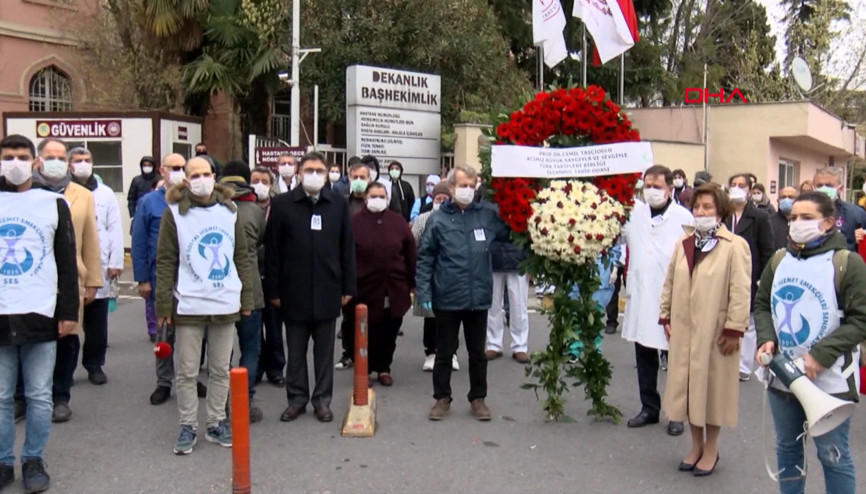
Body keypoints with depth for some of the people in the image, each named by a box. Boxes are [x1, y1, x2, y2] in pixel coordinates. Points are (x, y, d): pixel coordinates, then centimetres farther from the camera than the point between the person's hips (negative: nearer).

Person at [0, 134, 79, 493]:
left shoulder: (54, 203, 5)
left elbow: (67, 262, 6)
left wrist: (69, 311, 0)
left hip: (40, 315, -1)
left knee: (39, 396, 5)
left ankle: (33, 460, 18)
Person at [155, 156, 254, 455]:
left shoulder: (229, 210, 7)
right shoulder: (175, 212, -2)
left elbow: (242, 256, 11)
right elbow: (166, 261, -3)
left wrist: (247, 297, 7)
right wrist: (164, 305, -7)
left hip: (226, 304, 3)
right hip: (188, 305, -3)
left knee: (221, 370, 11)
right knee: (187, 372, 5)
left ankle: (217, 423, 23)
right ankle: (188, 426, 17)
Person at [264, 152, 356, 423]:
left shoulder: (339, 204, 3)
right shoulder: (281, 204, -1)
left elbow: (347, 248, 5)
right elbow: (272, 250, -1)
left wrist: (348, 287, 2)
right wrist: (273, 289, -3)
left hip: (327, 291, 1)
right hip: (294, 291, -1)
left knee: (324, 350, 10)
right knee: (296, 350, 10)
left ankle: (322, 399, 21)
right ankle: (297, 397, 23)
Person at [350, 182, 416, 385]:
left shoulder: (398, 221, 5)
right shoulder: (355, 222, -2)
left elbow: (410, 254, 7)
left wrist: (412, 283, 5)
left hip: (395, 290, 2)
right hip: (366, 289, -2)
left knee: (389, 332, 10)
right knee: (367, 333, 4)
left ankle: (384, 369, 25)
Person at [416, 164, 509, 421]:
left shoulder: (488, 215, 0)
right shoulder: (438, 219, -4)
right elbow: (425, 258, -3)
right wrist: (423, 292, -8)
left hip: (479, 297, 2)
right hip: (447, 299, -2)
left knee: (477, 352, 15)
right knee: (444, 352, 11)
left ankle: (478, 398, 29)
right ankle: (442, 398, 26)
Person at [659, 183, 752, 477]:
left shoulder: (735, 246, -9)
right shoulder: (684, 243, 9)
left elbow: (740, 292, -12)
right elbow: (670, 282, 13)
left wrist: (734, 329, -14)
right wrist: (665, 317, 9)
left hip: (715, 330, -5)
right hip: (684, 328, 5)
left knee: (712, 385, 6)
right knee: (687, 384, 11)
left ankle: (711, 449, 22)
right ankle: (696, 445, 28)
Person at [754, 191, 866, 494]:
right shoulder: (778, 260, 6)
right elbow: (762, 305, 13)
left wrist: (820, 356, -20)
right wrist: (766, 339, -7)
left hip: (829, 380, -5)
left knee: (833, 455, 5)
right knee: (787, 447, 19)